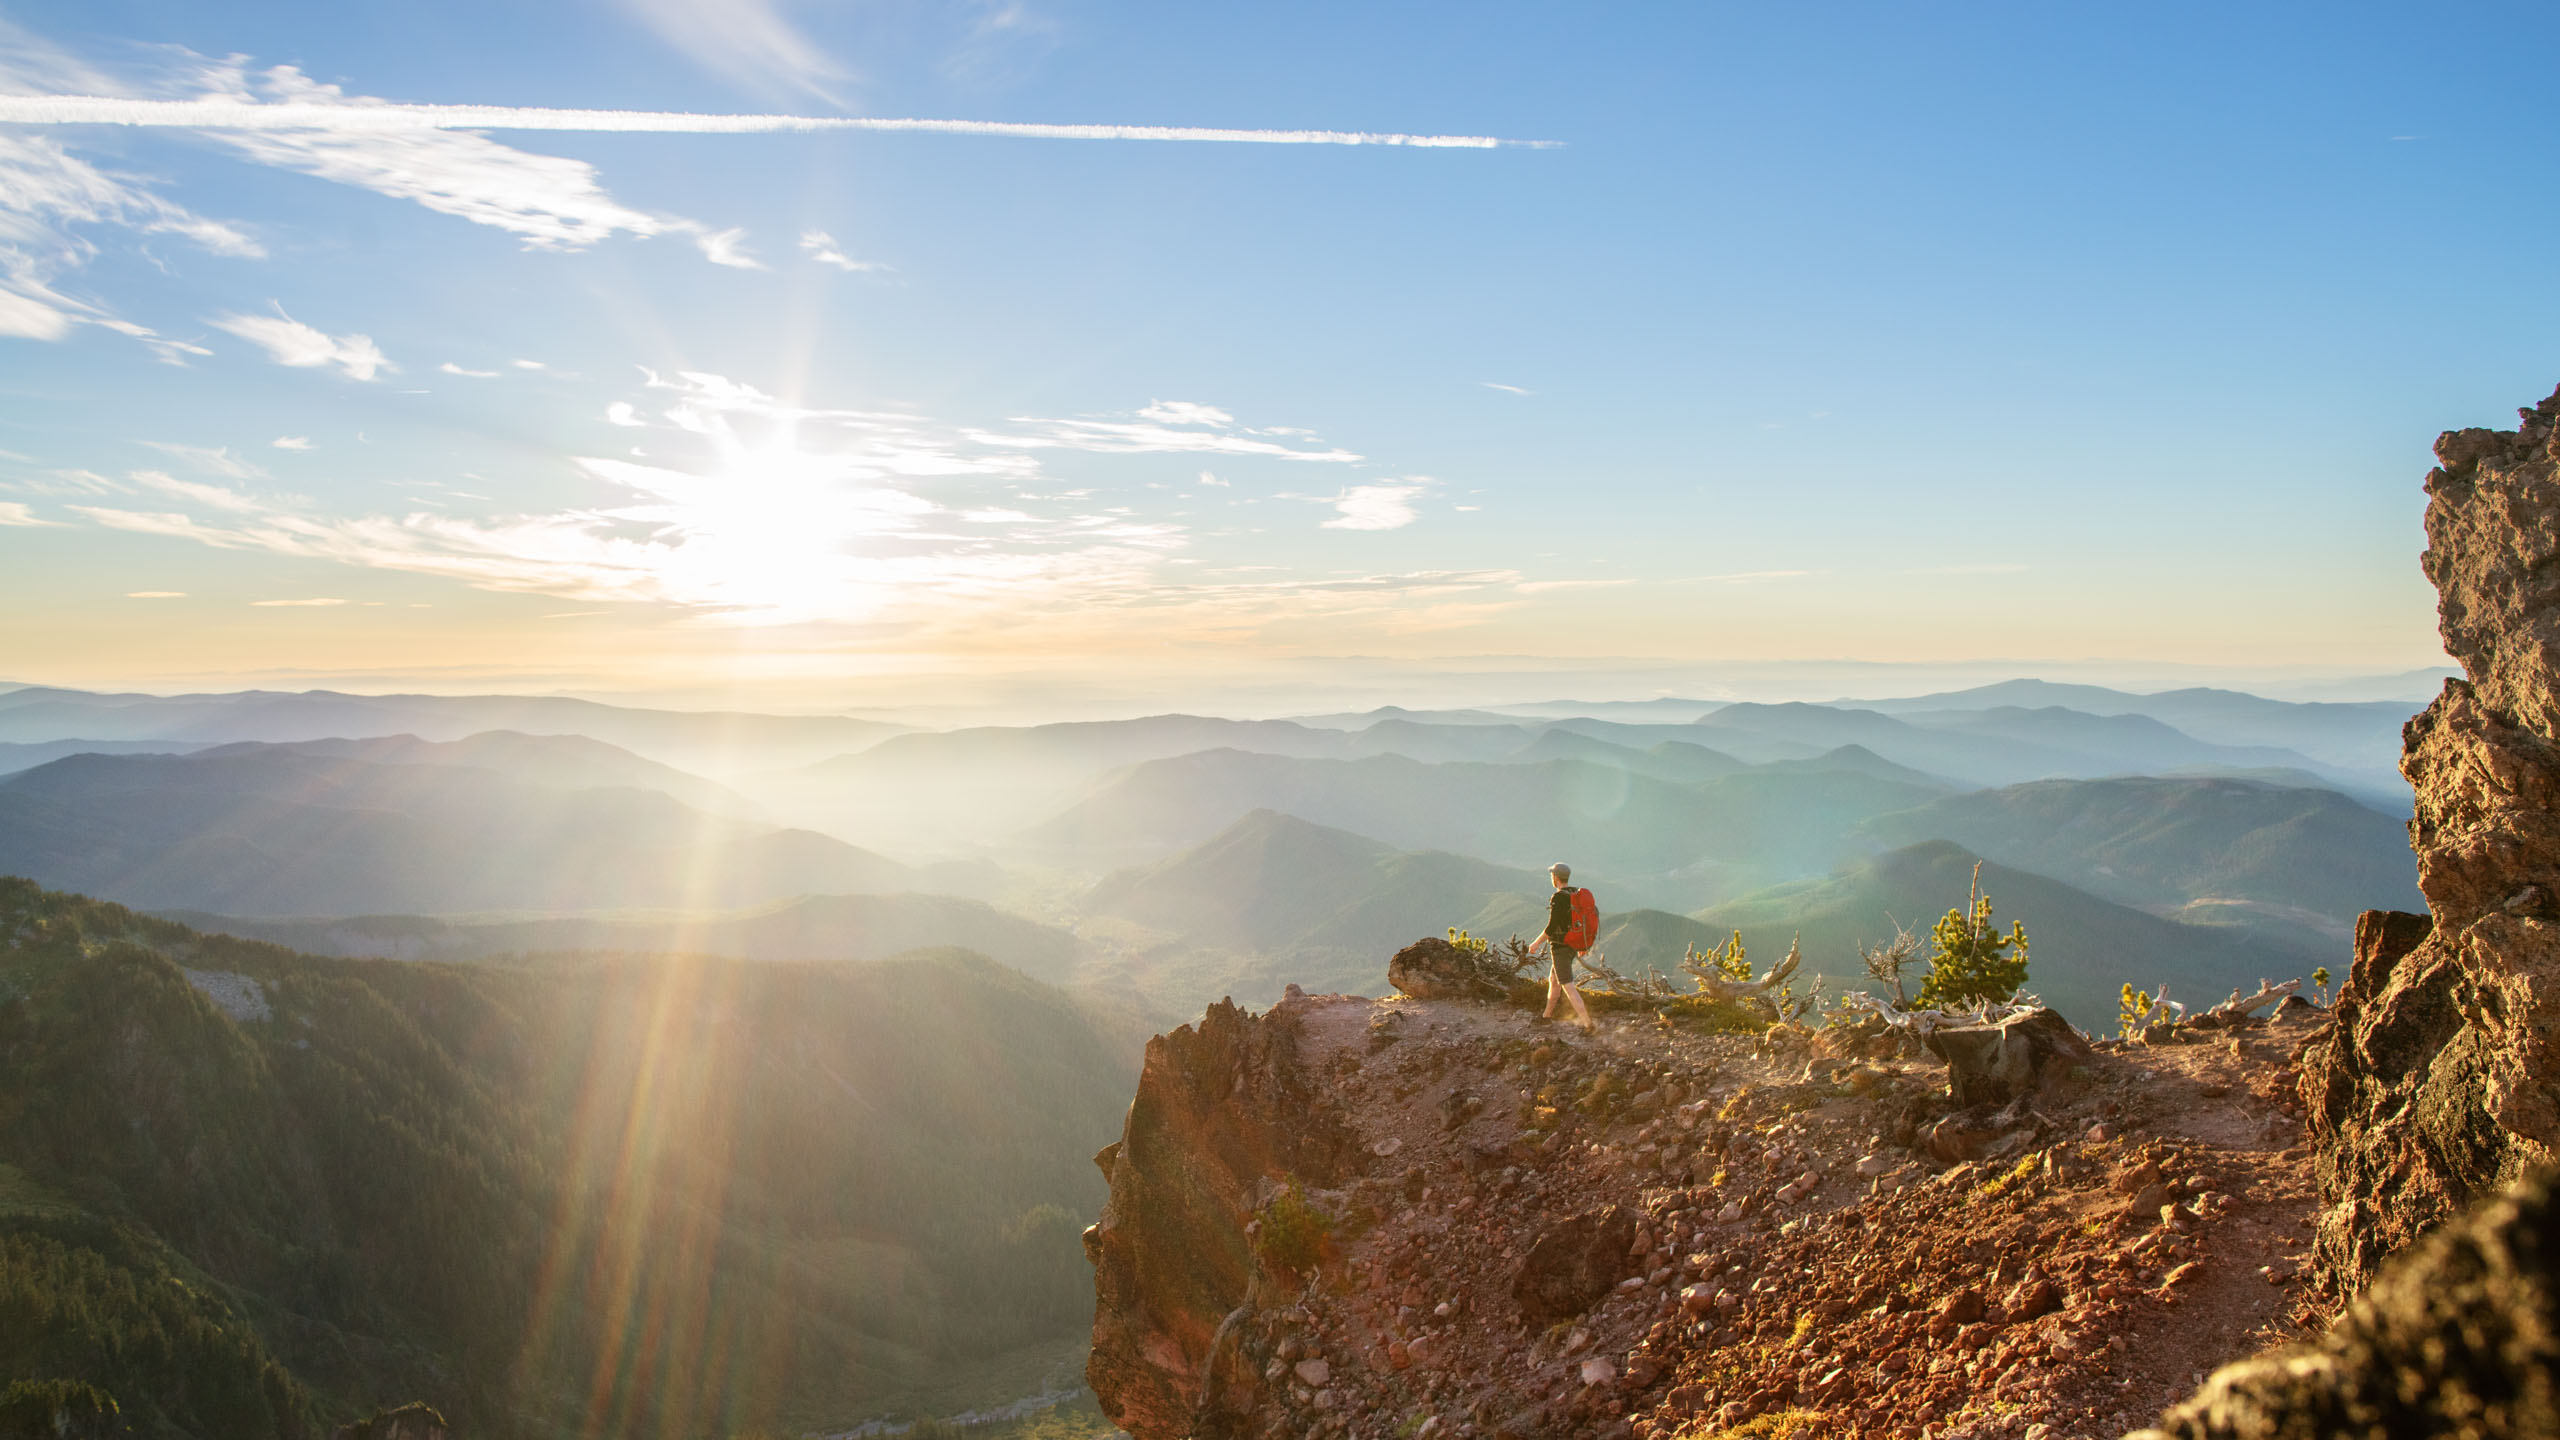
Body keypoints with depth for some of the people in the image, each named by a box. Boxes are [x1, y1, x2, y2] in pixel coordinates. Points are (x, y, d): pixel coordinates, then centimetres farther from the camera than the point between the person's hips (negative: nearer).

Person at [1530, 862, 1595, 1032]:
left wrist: (1536, 944, -9)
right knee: (1553, 979, 25)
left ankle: (1588, 1023, -12)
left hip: (1560, 948, -9)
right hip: (1573, 946, 9)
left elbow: (1551, 927, -22)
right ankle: (1547, 1014, 39)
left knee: (1568, 987, -6)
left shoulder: (1558, 898, -21)